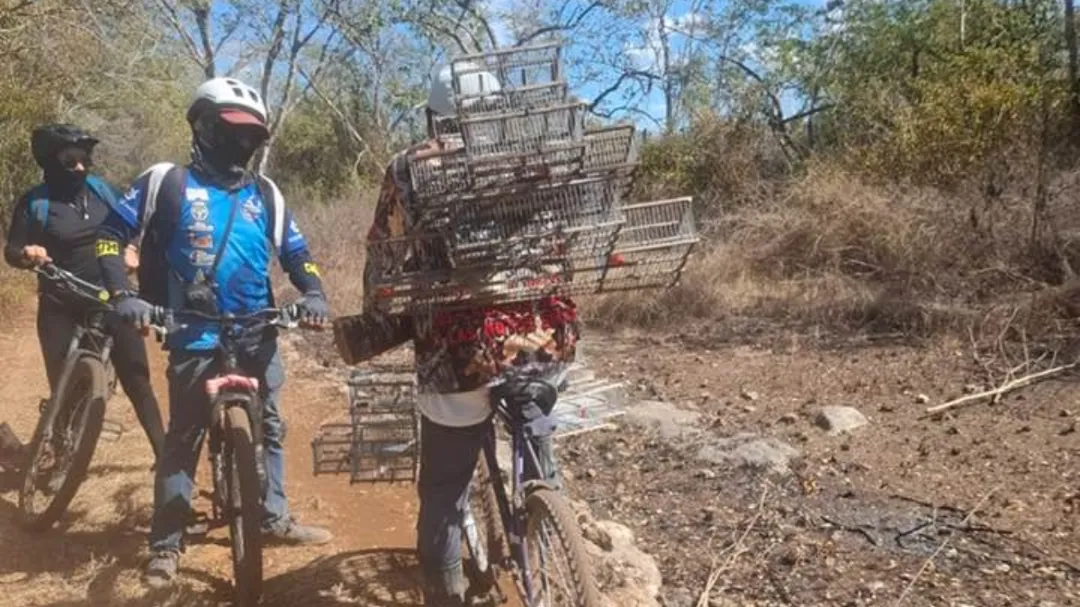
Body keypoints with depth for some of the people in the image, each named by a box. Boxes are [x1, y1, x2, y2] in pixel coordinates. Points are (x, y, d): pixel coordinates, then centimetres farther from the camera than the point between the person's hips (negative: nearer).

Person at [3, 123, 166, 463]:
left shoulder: (101, 190, 3)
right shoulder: (35, 202, -6)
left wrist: (128, 249, -2)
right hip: (61, 305, -2)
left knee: (136, 377, 0)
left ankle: (162, 451, 5)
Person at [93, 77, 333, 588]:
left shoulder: (264, 194, 8)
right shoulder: (167, 182, -3)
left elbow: (295, 251, 13)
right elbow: (111, 235, 0)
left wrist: (313, 293, -6)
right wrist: (122, 295, -13)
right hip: (195, 336, -4)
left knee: (268, 427, 13)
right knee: (184, 438, 3)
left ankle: (274, 516, 29)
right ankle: (166, 542, 14)